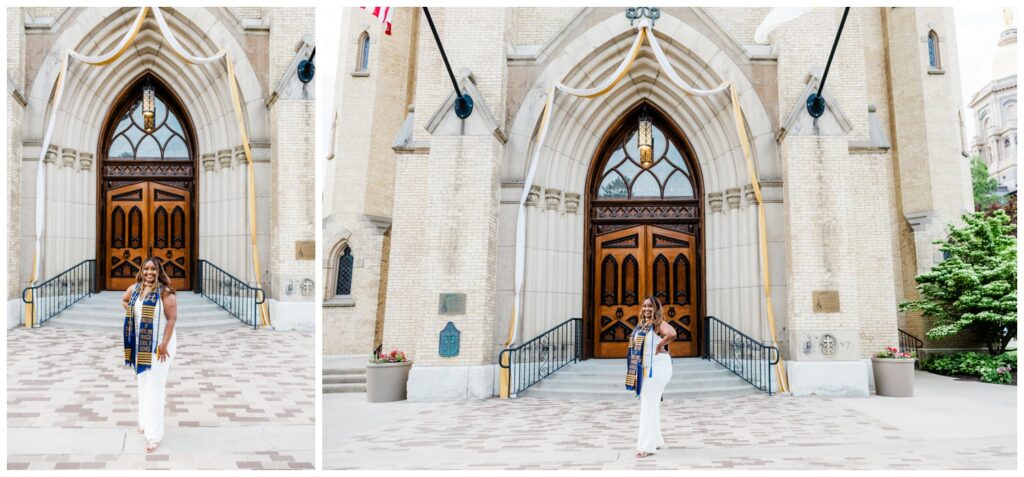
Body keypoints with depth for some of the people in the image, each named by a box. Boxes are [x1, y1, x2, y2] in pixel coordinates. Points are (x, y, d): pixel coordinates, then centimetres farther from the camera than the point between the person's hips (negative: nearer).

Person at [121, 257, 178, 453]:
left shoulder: (165, 291, -15)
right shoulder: (134, 288, 6)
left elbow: (172, 318, -17)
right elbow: (124, 300, 28)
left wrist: (164, 344, -21)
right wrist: (132, 313, 9)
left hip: (159, 343, -7)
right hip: (141, 344, 7)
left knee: (154, 387, -7)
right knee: (143, 383, 17)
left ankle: (154, 435, -3)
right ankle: (146, 422, 35)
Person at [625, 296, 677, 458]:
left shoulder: (658, 323, -13)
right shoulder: (643, 325, 14)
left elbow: (672, 334, -33)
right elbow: (638, 346, 25)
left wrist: (660, 346, -18)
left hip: (657, 368, -9)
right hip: (646, 368, 9)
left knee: (649, 405, -10)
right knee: (651, 405, 16)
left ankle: (647, 446, -8)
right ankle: (656, 440, 28)